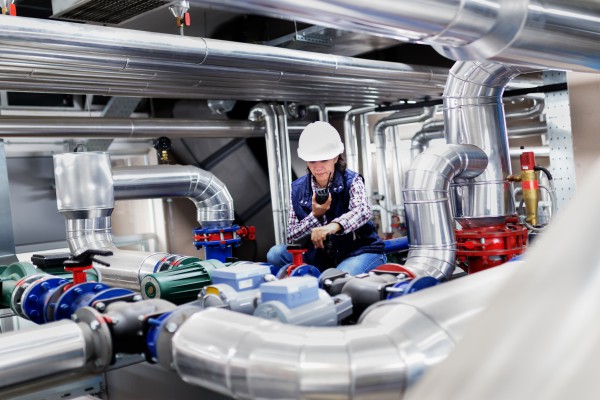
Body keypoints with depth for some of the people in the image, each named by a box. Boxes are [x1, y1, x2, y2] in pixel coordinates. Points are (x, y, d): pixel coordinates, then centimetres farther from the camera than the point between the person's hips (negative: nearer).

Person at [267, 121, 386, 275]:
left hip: (360, 251, -4)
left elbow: (362, 211, -31)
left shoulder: (351, 181, -7)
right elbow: (290, 237, -1)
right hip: (320, 256, 4)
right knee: (276, 254, -16)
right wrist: (315, 215, -19)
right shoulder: (298, 189, 2)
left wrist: (333, 226, -52)